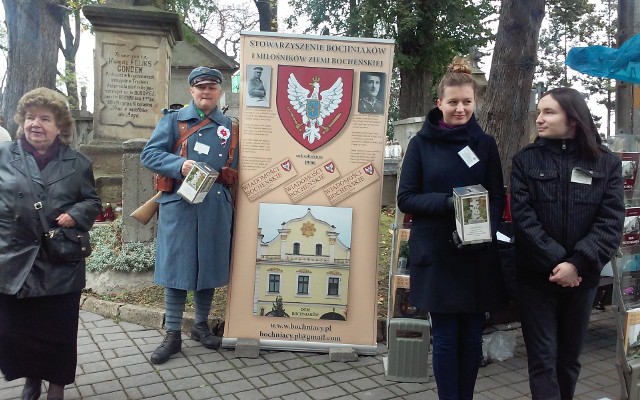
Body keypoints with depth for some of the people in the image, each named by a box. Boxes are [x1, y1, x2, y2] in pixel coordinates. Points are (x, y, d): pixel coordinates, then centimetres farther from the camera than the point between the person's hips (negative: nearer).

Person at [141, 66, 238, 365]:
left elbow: (235, 169, 16)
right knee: (176, 268, 1)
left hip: (216, 209, 3)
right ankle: (172, 335, 15)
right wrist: (179, 164, -19)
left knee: (209, 267, 11)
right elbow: (149, 154, -3)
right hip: (178, 208, -2)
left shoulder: (230, 127, 12)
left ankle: (201, 325, 30)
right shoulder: (173, 121, 5)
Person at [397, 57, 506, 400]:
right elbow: (405, 197, -3)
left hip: (478, 255, 2)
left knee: (471, 338, 10)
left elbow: (497, 198, 6)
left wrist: (486, 229, -14)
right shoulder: (421, 143, 1)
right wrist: (449, 201, -19)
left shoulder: (485, 143, 7)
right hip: (437, 255, -2)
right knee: (446, 338, 5)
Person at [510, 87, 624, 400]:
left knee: (569, 357, 15)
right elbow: (523, 218, -10)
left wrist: (577, 263, -19)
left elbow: (611, 222, -7)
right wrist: (555, 262, -17)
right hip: (536, 276, -1)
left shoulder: (606, 163, 1)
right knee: (543, 360, 0)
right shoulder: (525, 160, -1)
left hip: (582, 277, 2)